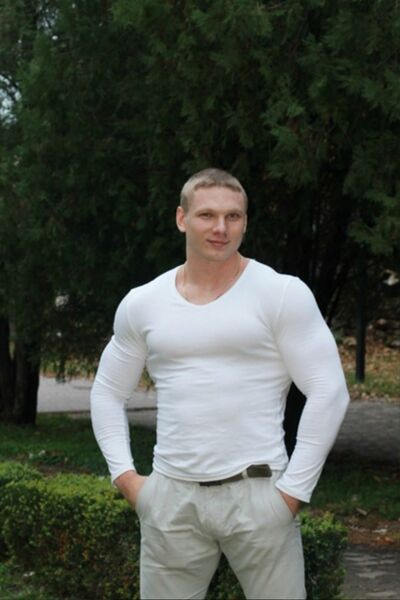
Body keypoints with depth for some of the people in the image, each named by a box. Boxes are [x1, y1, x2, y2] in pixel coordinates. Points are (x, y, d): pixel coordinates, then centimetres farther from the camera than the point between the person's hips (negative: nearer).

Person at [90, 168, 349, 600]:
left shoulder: (282, 294, -4)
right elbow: (108, 393, 18)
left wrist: (294, 489, -10)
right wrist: (124, 474, 6)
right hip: (170, 498, 3)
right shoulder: (142, 304, 8)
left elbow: (328, 392, -6)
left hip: (257, 494, -3)